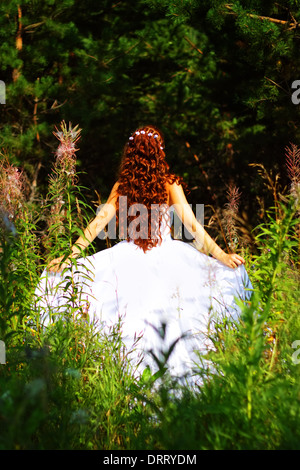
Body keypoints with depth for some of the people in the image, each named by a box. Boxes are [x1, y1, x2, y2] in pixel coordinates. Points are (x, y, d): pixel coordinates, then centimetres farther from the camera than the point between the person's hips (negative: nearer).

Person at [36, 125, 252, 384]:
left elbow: (100, 221, 1)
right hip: (165, 258, -2)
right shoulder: (169, 184, -1)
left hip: (128, 260, 2)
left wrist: (70, 255, 4)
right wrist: (220, 254, -6)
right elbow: (191, 224, -7)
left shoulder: (122, 186, 4)